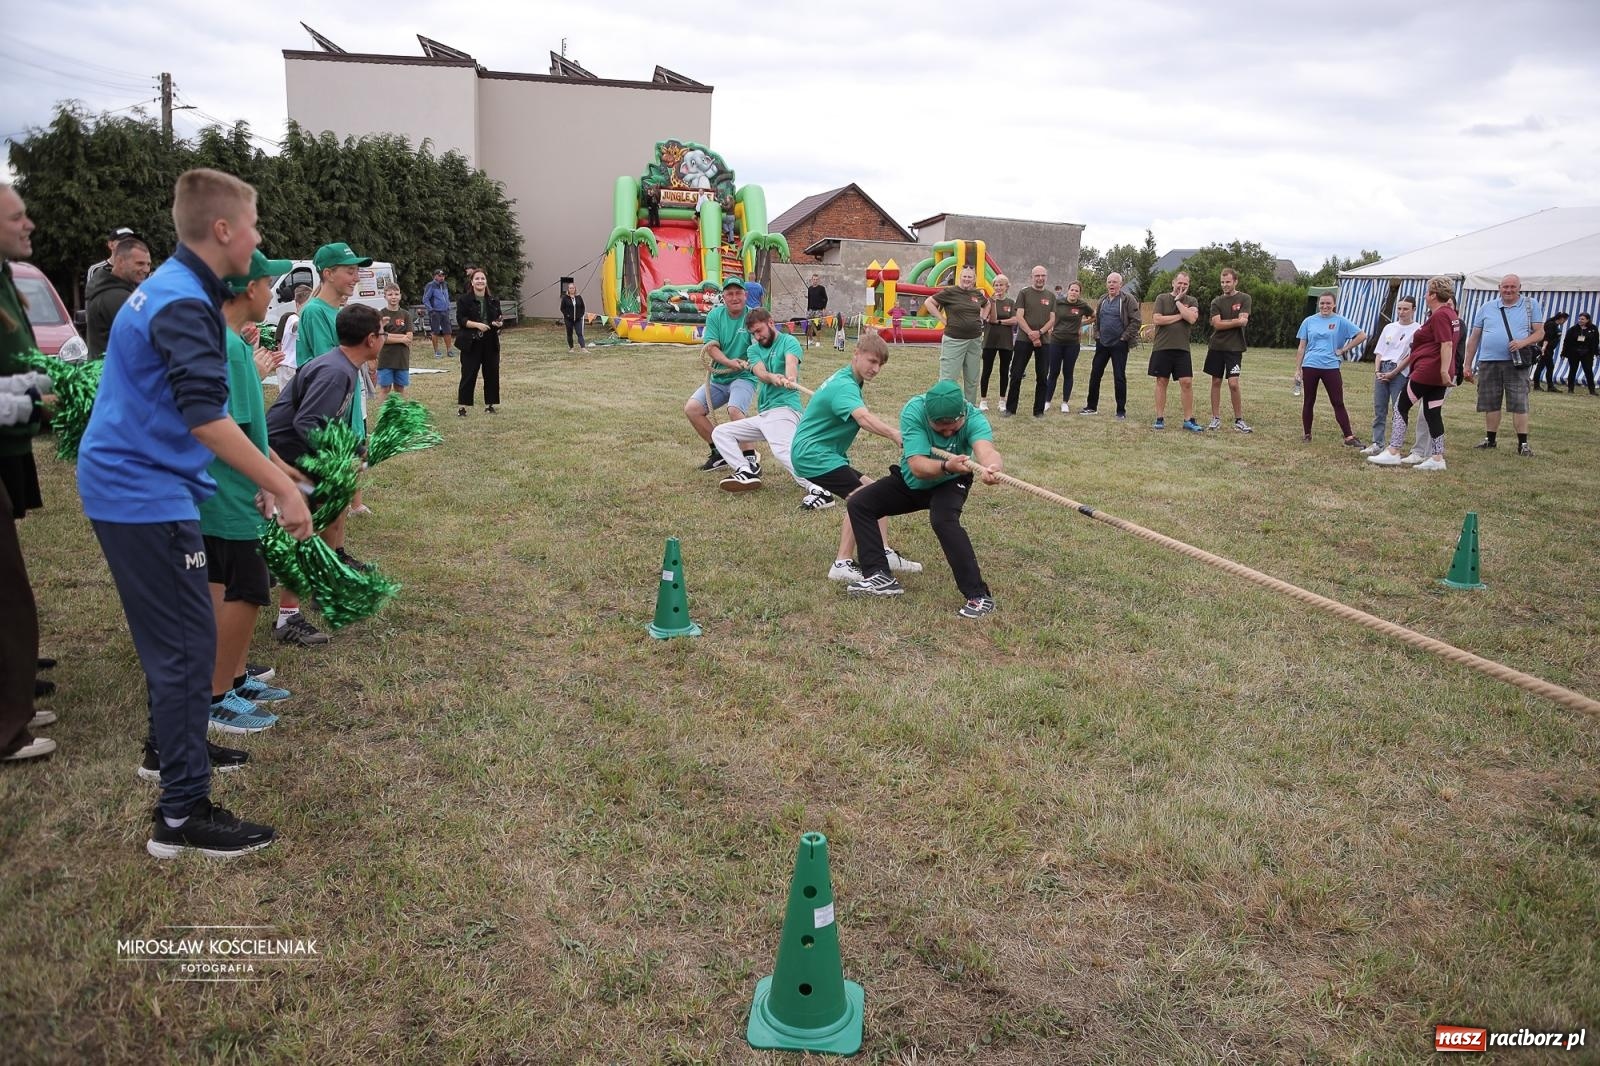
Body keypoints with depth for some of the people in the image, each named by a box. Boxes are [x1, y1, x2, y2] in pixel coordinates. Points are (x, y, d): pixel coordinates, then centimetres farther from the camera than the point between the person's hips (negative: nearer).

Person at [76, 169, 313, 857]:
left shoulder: (172, 288, 14)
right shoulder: (184, 304, -19)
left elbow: (181, 412, 21)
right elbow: (206, 418, -30)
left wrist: (262, 478, 19)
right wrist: (282, 488, -29)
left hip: (128, 487, 10)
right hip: (147, 496, -10)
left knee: (170, 639, 22)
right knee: (187, 647, -6)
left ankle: (171, 750, 39)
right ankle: (183, 815, 0)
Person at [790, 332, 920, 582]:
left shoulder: (845, 379, 12)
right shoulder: (845, 386, -23)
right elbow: (864, 418, -43)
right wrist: (895, 435, -57)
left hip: (823, 452, 11)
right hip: (813, 454, -11)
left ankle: (884, 554, 7)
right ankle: (843, 564, -16)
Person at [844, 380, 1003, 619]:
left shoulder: (973, 417, -33)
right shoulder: (913, 412, -33)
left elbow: (986, 450, -52)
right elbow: (917, 466, -41)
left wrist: (991, 468, -76)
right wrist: (947, 466, -61)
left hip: (950, 483, -3)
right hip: (911, 481, 3)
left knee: (944, 520, -32)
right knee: (858, 504, -4)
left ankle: (978, 596, -27)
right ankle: (879, 576, 2)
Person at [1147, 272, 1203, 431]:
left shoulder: (1192, 301, 9)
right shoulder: (1162, 298, 5)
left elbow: (1192, 318, -10)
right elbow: (1157, 319, -9)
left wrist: (1178, 300, -5)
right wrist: (1180, 316, -8)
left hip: (1182, 348, 1)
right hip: (1162, 347, -1)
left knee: (1187, 383, -3)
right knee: (1161, 382, 4)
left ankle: (1188, 420, 3)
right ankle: (1160, 419, 10)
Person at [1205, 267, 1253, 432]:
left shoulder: (1244, 298, 1)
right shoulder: (1217, 302, 7)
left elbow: (1243, 321, -11)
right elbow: (1217, 324, -5)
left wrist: (1223, 322, -8)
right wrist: (1234, 322, -8)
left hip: (1234, 347, -3)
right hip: (1216, 346, 3)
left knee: (1233, 383, -9)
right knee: (1216, 382, 6)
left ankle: (1239, 420, 1)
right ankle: (1216, 418, 13)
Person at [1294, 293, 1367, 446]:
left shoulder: (1340, 321, 1)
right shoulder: (1309, 321, 7)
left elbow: (1362, 335, -1)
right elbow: (1302, 347, 9)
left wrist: (1344, 349, -3)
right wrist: (1299, 369, 5)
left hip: (1331, 367, -2)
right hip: (1310, 367, 2)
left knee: (1338, 403, -2)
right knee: (1308, 402, 8)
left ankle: (1349, 437, -1)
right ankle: (1307, 435, 18)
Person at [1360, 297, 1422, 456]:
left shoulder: (1417, 329, -2)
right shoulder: (1389, 327, 15)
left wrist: (1393, 373, -12)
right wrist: (1377, 370, 0)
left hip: (1401, 373, -5)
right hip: (1382, 370, 5)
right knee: (1379, 408, 4)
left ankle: (1396, 445, -1)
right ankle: (1377, 444, 9)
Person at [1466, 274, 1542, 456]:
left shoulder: (1531, 305, 7)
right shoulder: (1487, 308, 11)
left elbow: (1540, 332, 3)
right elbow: (1474, 338, 13)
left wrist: (1523, 342, -18)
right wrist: (1468, 364, 10)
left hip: (1515, 363, -2)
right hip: (1488, 363, 2)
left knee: (1519, 404, -5)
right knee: (1490, 404, 8)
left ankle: (1523, 444, 0)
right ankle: (1490, 440, 21)